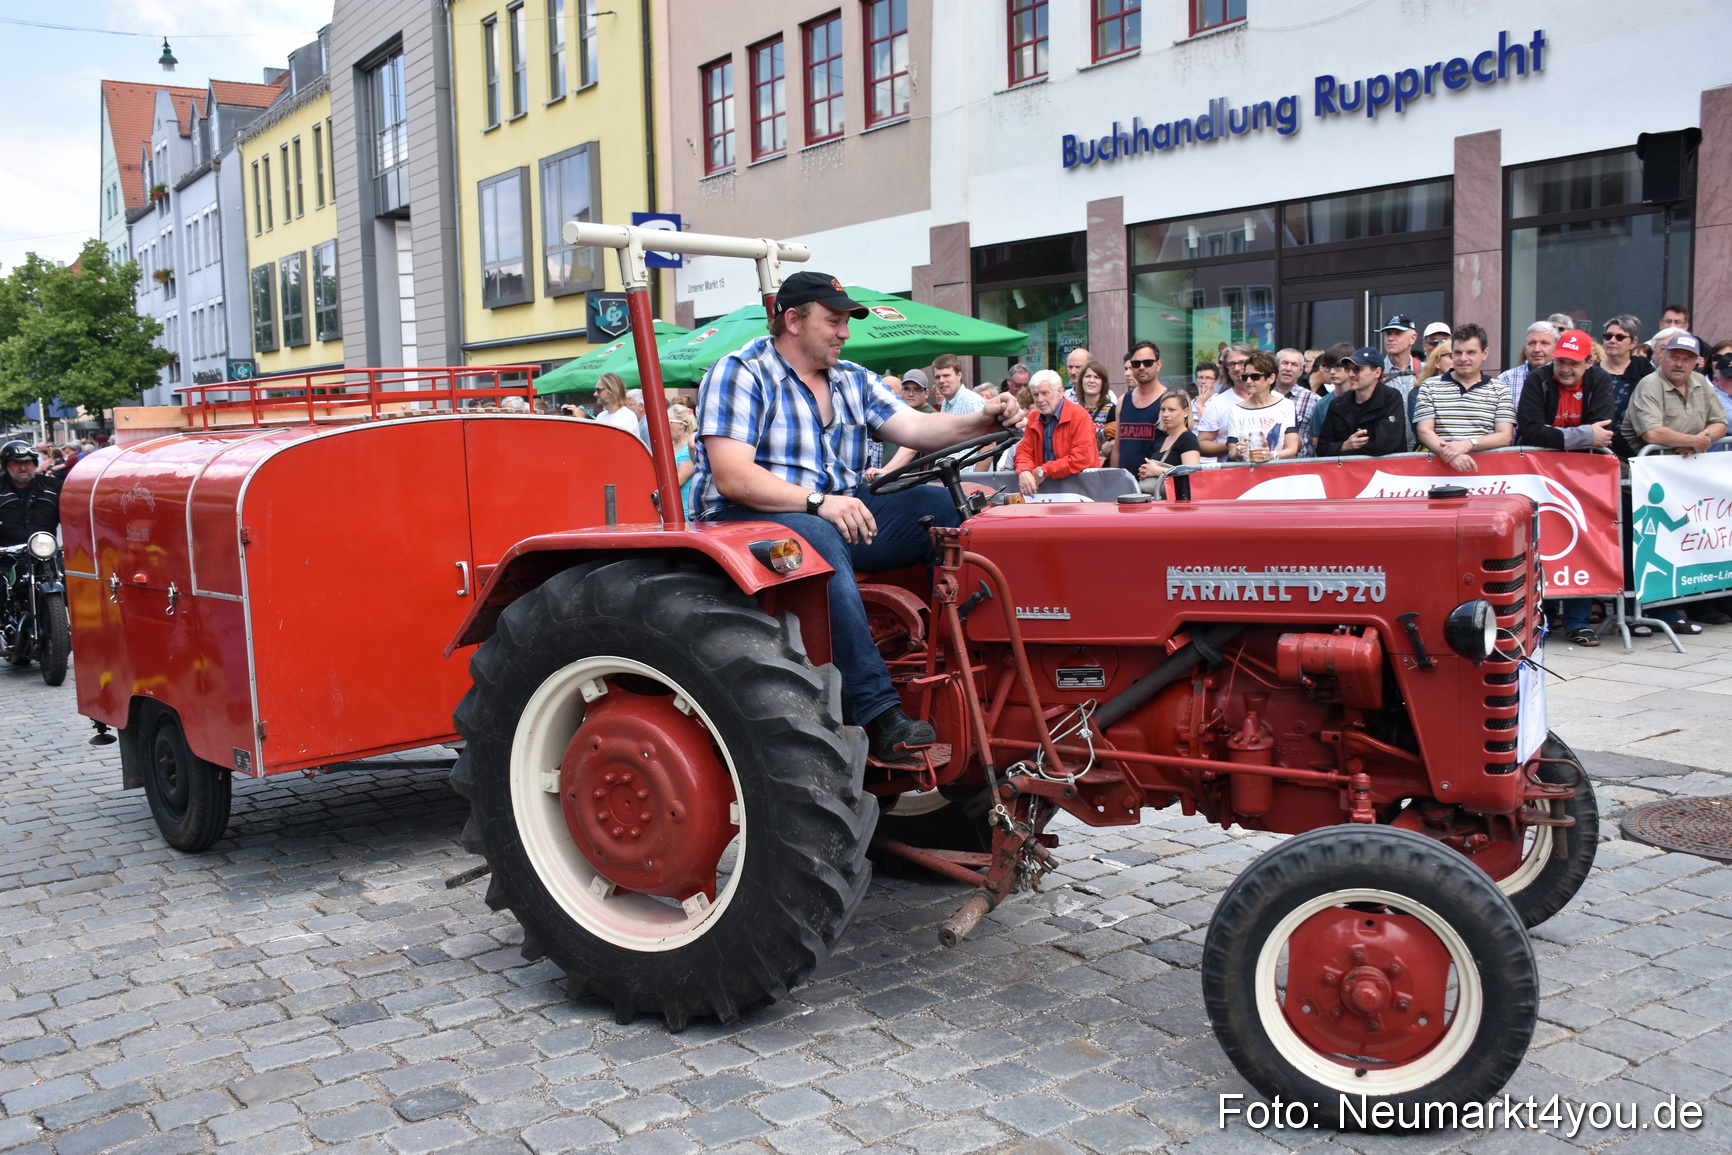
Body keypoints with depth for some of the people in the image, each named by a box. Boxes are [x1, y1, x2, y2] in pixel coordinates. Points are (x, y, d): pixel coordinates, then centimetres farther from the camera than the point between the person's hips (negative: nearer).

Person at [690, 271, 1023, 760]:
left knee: (940, 507, -13)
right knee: (820, 539, -39)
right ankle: (878, 713, -44)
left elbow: (915, 428, 3)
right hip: (749, 519, -7)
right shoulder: (741, 374, -5)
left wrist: (984, 420, -15)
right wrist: (817, 502, -28)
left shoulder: (852, 380, 17)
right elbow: (732, 478, -17)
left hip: (840, 511, 7)